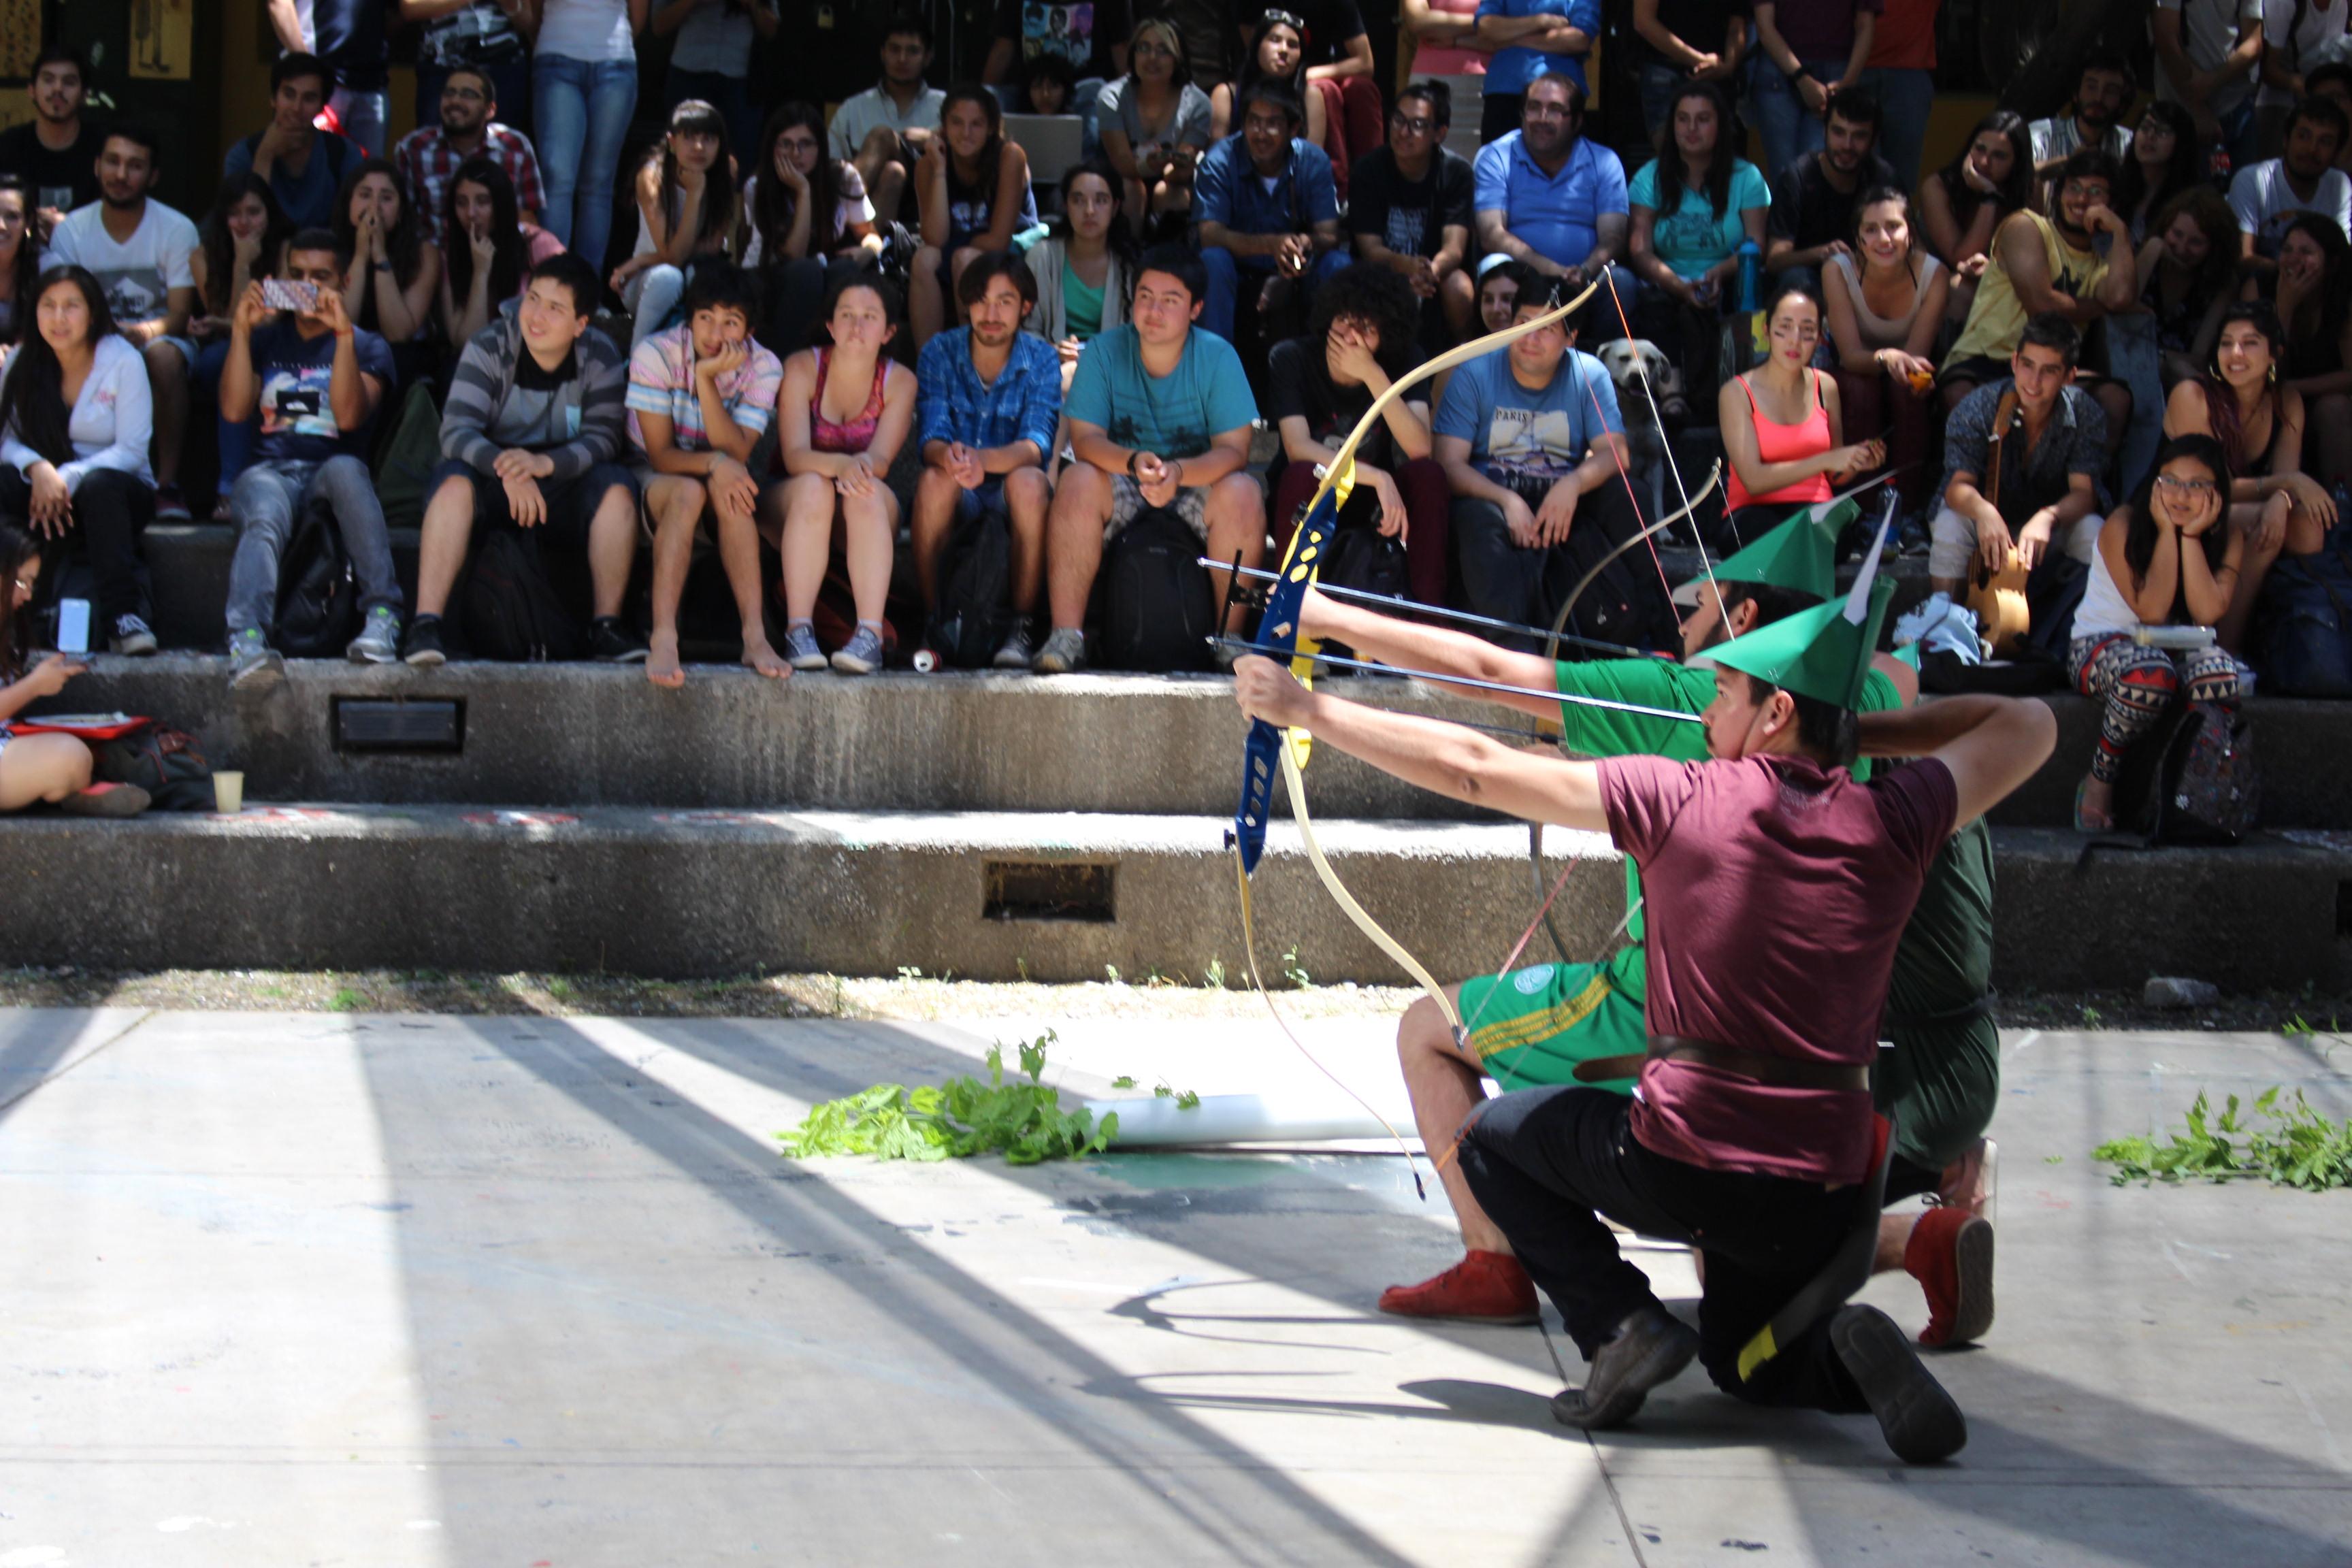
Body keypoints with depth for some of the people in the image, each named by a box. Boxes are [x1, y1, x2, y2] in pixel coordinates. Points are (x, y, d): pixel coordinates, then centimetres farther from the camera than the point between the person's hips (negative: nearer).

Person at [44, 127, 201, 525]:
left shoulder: (177, 229, -5)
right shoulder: (70, 230, -1)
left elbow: (179, 317, -9)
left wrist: (143, 331, -33)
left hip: (160, 337, -1)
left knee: (164, 355, -38)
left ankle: (167, 482, -34)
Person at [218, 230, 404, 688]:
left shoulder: (367, 346, 17)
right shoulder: (265, 339, 23)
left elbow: (350, 415, -5)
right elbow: (234, 410, 6)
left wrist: (343, 334, -12)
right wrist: (241, 330, -1)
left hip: (332, 470, 0)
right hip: (269, 473, 1)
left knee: (346, 470, -39)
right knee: (264, 519, -37)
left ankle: (382, 616, -43)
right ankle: (247, 641, -62)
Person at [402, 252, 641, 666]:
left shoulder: (600, 358, -4)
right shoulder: (489, 348, -9)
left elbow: (603, 438, -14)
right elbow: (456, 431, -20)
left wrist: (543, 463, -34)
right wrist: (507, 468, -40)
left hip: (564, 485, 2)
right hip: (493, 479, -1)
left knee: (617, 488, -27)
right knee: (454, 482, -33)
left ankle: (607, 624, -21)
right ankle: (425, 624, -38)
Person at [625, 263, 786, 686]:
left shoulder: (763, 367, -10)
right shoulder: (656, 354, -16)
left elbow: (737, 453, -21)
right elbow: (660, 454, -19)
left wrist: (707, 378, -30)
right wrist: (713, 464, -38)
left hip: (720, 480, 2)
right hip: (653, 480, -2)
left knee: (730, 490, -34)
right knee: (687, 493, -37)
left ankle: (755, 636, -41)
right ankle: (664, 640, -48)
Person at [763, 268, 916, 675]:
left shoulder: (899, 381, -2)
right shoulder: (803, 368, -7)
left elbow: (880, 459, -16)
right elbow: (795, 455, -18)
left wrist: (860, 468, -41)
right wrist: (839, 464, -40)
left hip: (868, 521, 1)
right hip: (789, 506, -1)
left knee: (868, 492, -33)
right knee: (813, 486, -34)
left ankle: (870, 634, -44)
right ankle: (799, 631, -40)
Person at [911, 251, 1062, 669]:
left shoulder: (1041, 359, -6)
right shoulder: (939, 353, -3)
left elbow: (1038, 445, -20)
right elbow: (930, 438, -14)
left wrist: (984, 459, -42)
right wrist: (949, 456, -40)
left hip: (1011, 493, -1)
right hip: (958, 497, 1)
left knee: (1027, 481, -34)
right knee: (935, 478, -33)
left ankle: (1022, 628, -27)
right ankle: (931, 622, -23)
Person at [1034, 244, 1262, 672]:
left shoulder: (1218, 357, -7)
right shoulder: (1105, 351, -4)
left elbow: (1234, 451, -15)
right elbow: (1085, 438, -12)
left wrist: (1177, 472, -35)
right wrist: (1135, 462, -34)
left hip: (1198, 485, -1)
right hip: (1123, 492, 1)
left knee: (1241, 493, -32)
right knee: (1078, 481, -30)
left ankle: (1231, 637, -21)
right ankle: (1066, 636, -31)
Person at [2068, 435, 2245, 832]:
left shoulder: (2228, 538, 0)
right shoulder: (2123, 526, -11)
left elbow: (2209, 612, -18)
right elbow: (2151, 610, -19)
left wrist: (2191, 536, -18)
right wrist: (2167, 532, -18)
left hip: (2179, 649, 3)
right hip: (2100, 646, -3)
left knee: (2217, 669, -34)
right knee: (2150, 673, -40)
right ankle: (2099, 780, -17)